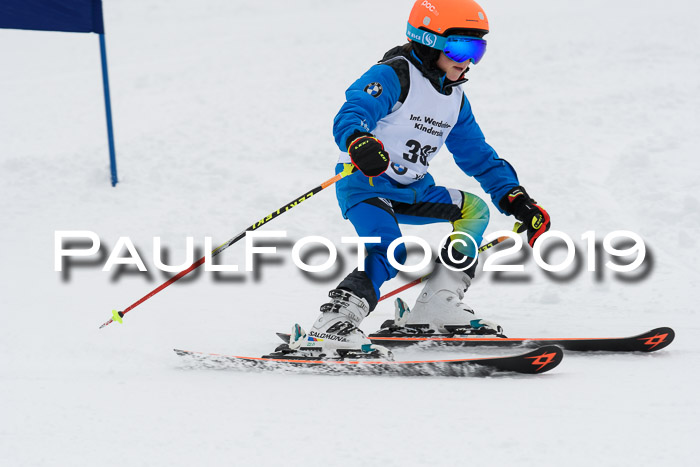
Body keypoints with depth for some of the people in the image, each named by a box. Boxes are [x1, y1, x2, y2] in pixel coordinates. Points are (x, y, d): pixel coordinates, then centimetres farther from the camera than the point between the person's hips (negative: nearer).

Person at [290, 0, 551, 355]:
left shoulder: (455, 99, 14)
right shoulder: (393, 76, -12)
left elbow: (479, 158, 20)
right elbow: (349, 116, -26)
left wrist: (518, 201, 10)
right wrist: (358, 142, -50)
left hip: (410, 191, 9)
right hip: (365, 182, -9)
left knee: (474, 209, 8)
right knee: (389, 252, -30)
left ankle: (436, 306, 1)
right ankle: (331, 326, -40)